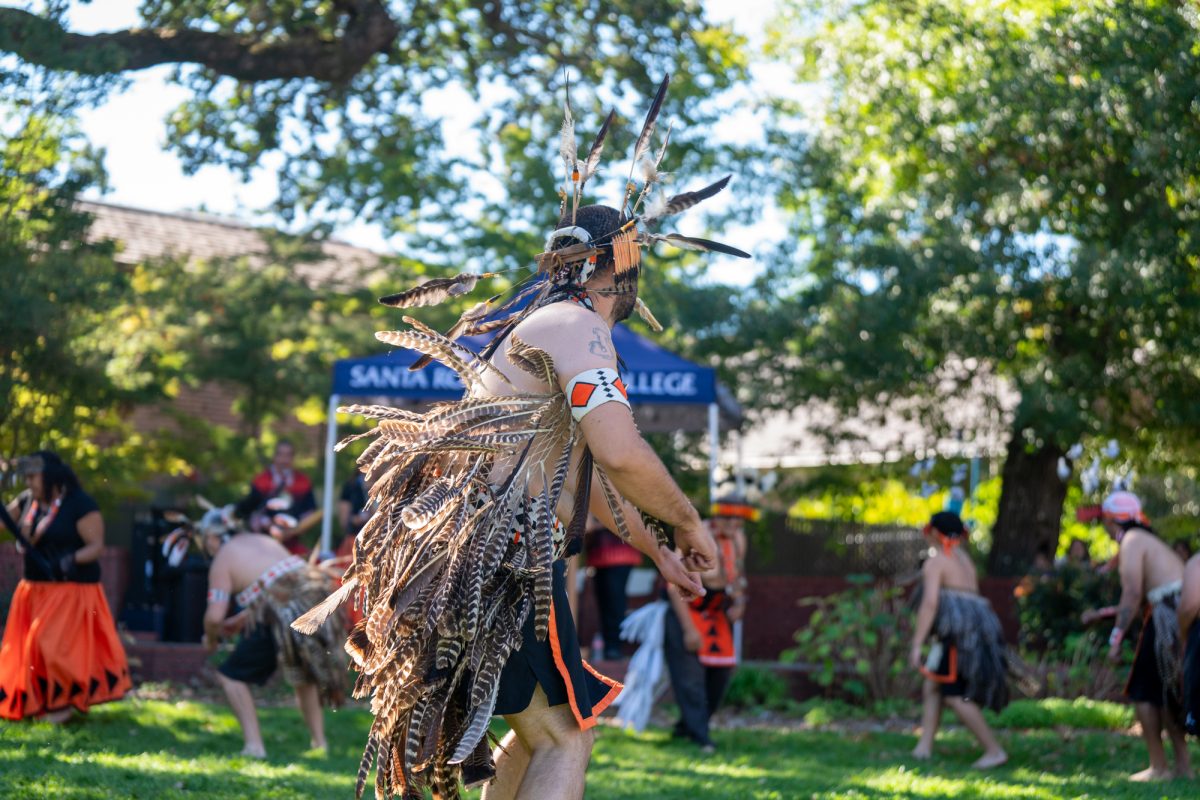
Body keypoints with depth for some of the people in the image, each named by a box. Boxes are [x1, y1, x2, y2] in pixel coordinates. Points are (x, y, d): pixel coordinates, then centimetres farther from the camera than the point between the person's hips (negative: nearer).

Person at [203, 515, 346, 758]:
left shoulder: (222, 561, 3)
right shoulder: (263, 540, 25)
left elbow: (215, 615, -5)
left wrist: (210, 639, 17)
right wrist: (241, 619, 38)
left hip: (282, 615, -7)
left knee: (231, 676, 7)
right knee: (303, 676, 32)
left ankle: (254, 744, -4)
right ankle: (319, 741, 33)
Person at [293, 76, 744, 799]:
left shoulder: (538, 329, 25)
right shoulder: (575, 324, -9)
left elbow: (585, 470, 34)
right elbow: (621, 453, -23)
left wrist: (654, 549, 35)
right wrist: (689, 524, -7)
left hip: (475, 561, 10)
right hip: (498, 563, -10)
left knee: (536, 732, 20)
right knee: (565, 741, -11)